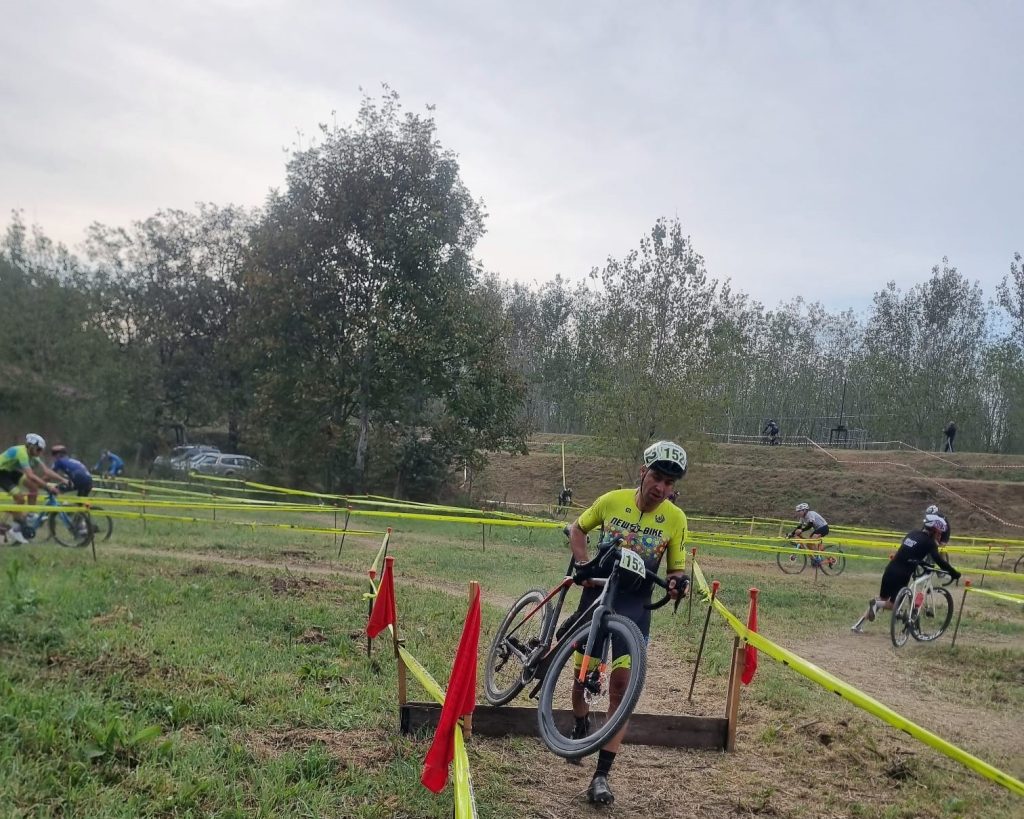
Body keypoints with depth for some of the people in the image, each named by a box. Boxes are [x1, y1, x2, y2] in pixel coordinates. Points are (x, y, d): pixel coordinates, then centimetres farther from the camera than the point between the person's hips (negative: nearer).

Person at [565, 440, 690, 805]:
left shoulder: (675, 518, -8)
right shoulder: (612, 500, -8)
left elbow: (676, 567, 1)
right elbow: (577, 528, 9)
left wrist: (678, 582, -22)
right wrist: (583, 564, -6)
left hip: (635, 605, -1)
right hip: (597, 594, 1)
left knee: (621, 683, -10)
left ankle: (601, 776, -3)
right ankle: (581, 727, 41)